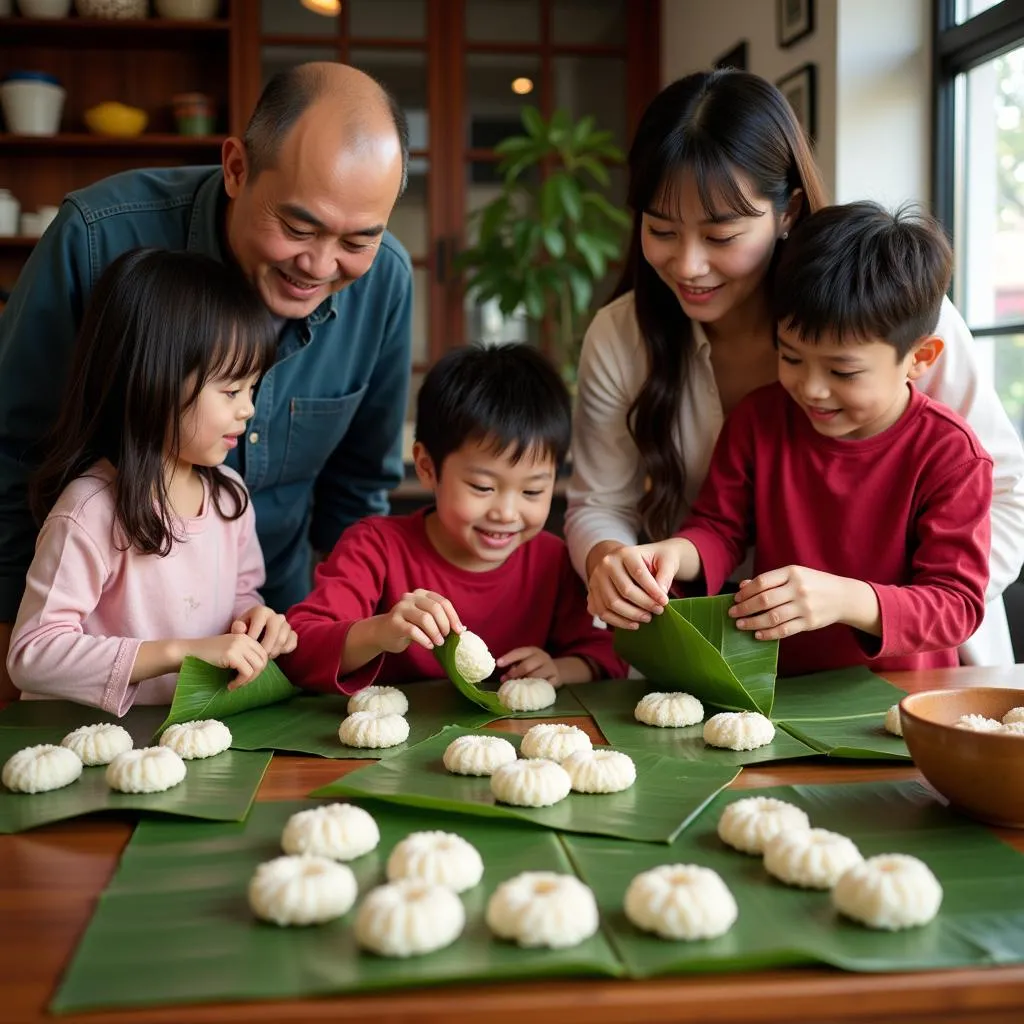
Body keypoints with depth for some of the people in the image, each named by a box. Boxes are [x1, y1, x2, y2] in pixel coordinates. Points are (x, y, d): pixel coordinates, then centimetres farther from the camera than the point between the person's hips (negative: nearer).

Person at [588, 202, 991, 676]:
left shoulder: (949, 454, -11)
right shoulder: (758, 419, 0)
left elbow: (957, 605, -14)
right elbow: (719, 529, 4)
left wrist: (847, 600, -32)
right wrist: (675, 554, -20)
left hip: (901, 699, -1)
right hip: (775, 687, 1)